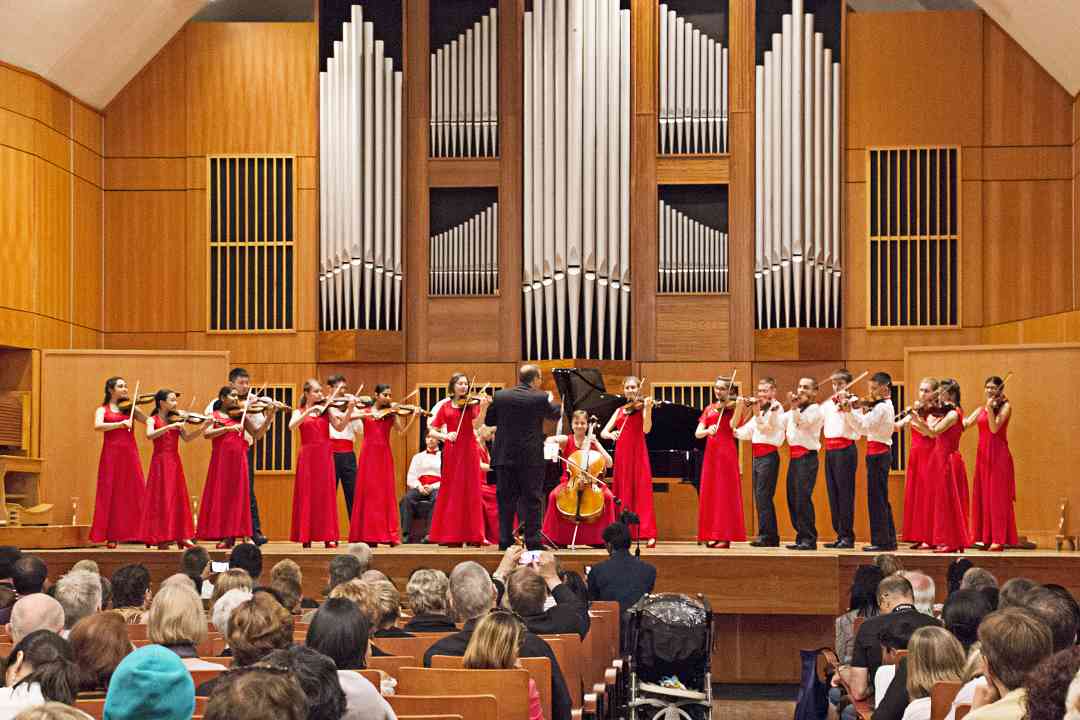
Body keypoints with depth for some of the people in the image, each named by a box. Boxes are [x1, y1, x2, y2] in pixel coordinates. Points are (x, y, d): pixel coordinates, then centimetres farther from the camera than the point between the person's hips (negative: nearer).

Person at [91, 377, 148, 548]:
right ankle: (112, 536, 1)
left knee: (135, 493, -4)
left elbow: (147, 420, 2)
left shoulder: (130, 408, 14)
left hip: (130, 454, 2)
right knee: (112, 494, -2)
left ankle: (136, 532, -3)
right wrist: (120, 424, -22)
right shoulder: (102, 410, 8)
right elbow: (98, 426, -13)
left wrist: (133, 404, -4)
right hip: (112, 454, -2)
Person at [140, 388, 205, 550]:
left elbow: (187, 438, 2)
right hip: (160, 463, -5)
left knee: (178, 498, 3)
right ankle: (162, 538, -4)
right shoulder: (153, 420, -2)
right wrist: (171, 426, -28)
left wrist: (202, 427, -11)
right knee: (161, 499, -6)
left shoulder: (176, 419, 10)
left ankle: (182, 536, 4)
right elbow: (149, 435, -22)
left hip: (175, 463, 5)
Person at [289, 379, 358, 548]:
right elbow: (291, 426, -12)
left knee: (326, 495, -2)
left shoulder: (326, 410, 10)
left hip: (325, 456, 1)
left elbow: (340, 426, -4)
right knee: (307, 495, -2)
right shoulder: (299, 412, 8)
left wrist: (349, 410, -17)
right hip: (307, 457, -1)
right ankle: (305, 536, 1)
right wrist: (309, 411, -22)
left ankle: (329, 536, -1)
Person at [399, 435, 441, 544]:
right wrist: (419, 486, -7)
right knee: (406, 499, -30)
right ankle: (405, 534, -36)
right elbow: (410, 478, 15)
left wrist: (432, 487, -13)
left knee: (438, 499, -38)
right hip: (420, 488, 2)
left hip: (437, 488, -2)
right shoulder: (417, 457, 25)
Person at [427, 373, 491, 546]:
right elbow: (432, 431, 6)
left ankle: (472, 535, 1)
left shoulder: (472, 403, 5)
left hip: (469, 450, -1)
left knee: (470, 492, -2)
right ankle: (449, 535, 5)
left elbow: (477, 424, -12)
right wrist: (445, 436, -12)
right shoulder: (445, 406, 8)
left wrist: (483, 407, -26)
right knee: (450, 492, 1)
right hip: (451, 452, 1)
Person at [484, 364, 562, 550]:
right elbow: (555, 414, 11)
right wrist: (551, 401, 31)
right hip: (531, 458, -3)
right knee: (531, 500, 3)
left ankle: (505, 540, 8)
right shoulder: (540, 398, -8)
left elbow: (488, 420, 10)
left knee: (506, 499, 8)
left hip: (504, 457, 3)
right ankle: (533, 540, 2)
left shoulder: (500, 396, 0)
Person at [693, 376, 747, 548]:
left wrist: (739, 407, -27)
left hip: (726, 453, -5)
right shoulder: (709, 409, 15)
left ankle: (725, 536, -8)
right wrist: (707, 430, -16)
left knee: (725, 494, -7)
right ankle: (712, 535, 9)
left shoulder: (732, 407, 2)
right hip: (710, 454, 5)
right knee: (710, 494, 4)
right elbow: (697, 433, 4)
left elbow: (732, 425, -17)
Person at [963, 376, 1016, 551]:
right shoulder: (980, 410, 16)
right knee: (982, 496, 4)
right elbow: (964, 425, 6)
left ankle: (999, 539, -10)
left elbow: (994, 428, -14)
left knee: (998, 496, -8)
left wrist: (990, 408, -22)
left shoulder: (1005, 406, -1)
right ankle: (984, 537, 8)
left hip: (998, 454, -6)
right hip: (982, 454, 6)